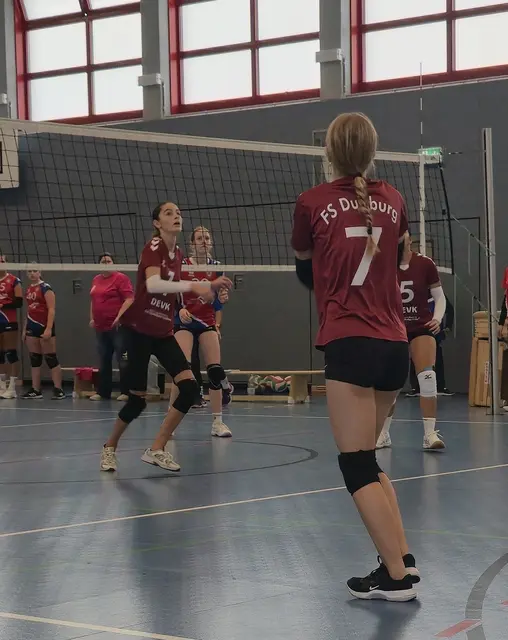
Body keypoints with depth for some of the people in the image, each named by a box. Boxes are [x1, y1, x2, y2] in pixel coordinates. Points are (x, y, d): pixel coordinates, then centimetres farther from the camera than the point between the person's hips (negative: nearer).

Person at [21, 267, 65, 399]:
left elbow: (51, 309, -15)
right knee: (34, 359, 7)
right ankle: (36, 390, 10)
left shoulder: (45, 288, -9)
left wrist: (49, 329, -22)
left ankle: (58, 389, -4)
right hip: (32, 327, 8)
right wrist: (24, 329, 18)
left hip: (44, 327, -8)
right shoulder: (28, 289, 14)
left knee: (51, 359, -6)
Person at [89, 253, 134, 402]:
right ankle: (103, 392, 19)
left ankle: (126, 392, -1)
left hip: (117, 326, -8)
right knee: (104, 361, 13)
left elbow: (129, 299, -14)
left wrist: (119, 317, -20)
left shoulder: (120, 278, -7)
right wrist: (92, 318, 19)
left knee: (123, 360, -5)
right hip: (101, 327, 8)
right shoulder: (96, 280, 16)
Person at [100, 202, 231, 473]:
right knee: (137, 399, -3)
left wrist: (210, 286, 11)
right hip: (138, 329, -7)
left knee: (188, 386, -12)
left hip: (163, 333, 7)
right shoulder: (153, 248, -14)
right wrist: (192, 285, -42)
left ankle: (156, 449, -5)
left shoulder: (177, 253, 8)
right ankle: (110, 447, 23)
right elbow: (152, 284, -32)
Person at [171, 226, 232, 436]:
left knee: (215, 370, -5)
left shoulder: (216, 266, 3)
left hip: (208, 322, 3)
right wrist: (180, 309, -22)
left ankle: (217, 421, 3)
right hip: (185, 321, -3)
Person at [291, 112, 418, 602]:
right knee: (365, 460, 17)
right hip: (395, 345, 5)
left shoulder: (313, 203, -2)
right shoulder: (393, 201, 8)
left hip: (349, 345, -5)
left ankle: (397, 575, -6)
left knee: (357, 467, -2)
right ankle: (402, 559, 11)